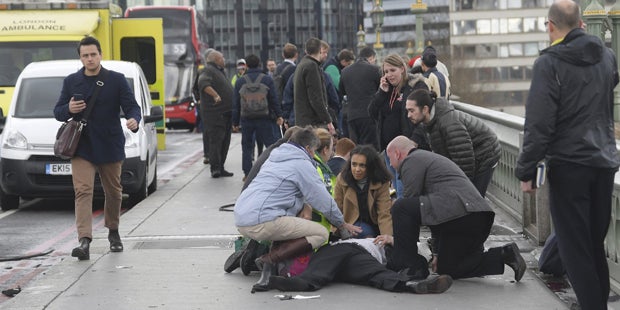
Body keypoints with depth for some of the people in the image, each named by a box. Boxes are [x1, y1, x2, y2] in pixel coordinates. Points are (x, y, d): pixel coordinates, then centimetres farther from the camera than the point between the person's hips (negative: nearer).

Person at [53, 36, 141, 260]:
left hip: (110, 147, 0)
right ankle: (84, 241, -21)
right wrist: (69, 109, -12)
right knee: (83, 191, -13)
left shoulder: (117, 80, 1)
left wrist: (134, 120, -28)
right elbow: (58, 112, 12)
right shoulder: (71, 82, 8)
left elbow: (132, 107, -4)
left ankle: (113, 232, 35)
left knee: (113, 192, 13)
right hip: (81, 147, 0)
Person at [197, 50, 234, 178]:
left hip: (225, 113, 10)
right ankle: (215, 168, -15)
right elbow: (203, 83, -29)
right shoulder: (208, 70, -9)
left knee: (224, 141, 11)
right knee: (216, 140, -12)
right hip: (215, 113, -10)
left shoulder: (219, 71, 24)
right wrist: (215, 95, -40)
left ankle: (220, 168, 16)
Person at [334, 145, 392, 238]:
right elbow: (337, 211, -3)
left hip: (373, 224, 0)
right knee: (365, 233, -25)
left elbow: (384, 215, -19)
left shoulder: (381, 183, -13)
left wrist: (387, 237, -34)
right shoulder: (342, 179, -8)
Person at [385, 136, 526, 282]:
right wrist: (437, 252, 36)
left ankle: (408, 264, -5)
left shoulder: (411, 161, 4)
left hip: (457, 214, -10)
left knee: (401, 207, -7)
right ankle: (503, 255, 9)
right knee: (447, 269, 20)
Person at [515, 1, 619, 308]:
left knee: (575, 248, -2)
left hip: (568, 166, -6)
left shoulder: (549, 63, -12)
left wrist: (526, 170, -10)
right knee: (595, 244, 16)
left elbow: (538, 124, -16)